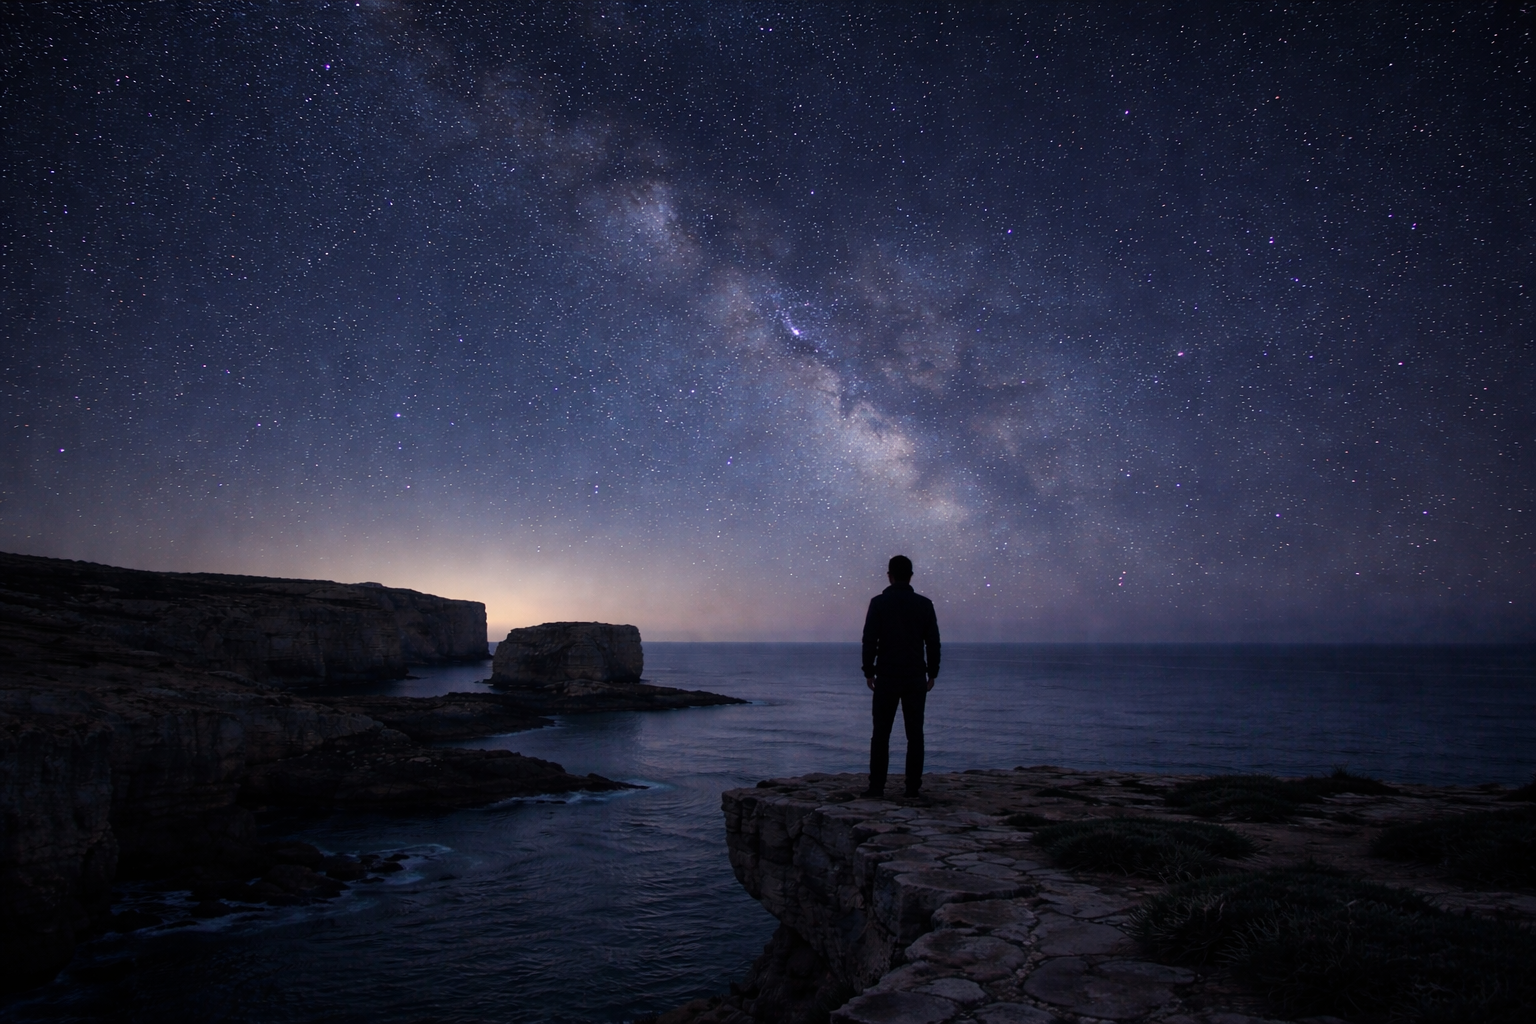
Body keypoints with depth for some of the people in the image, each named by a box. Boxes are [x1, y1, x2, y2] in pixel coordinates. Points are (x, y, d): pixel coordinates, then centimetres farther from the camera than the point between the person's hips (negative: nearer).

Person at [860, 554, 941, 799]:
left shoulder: (879, 602, -3)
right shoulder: (924, 604, 3)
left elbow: (869, 639, -5)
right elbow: (933, 642, 4)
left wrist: (868, 672, 3)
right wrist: (932, 674, 12)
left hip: (887, 677, -2)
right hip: (916, 678, 2)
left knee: (881, 733, 3)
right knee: (915, 733, 6)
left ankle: (877, 786, 0)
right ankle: (913, 786, 5)